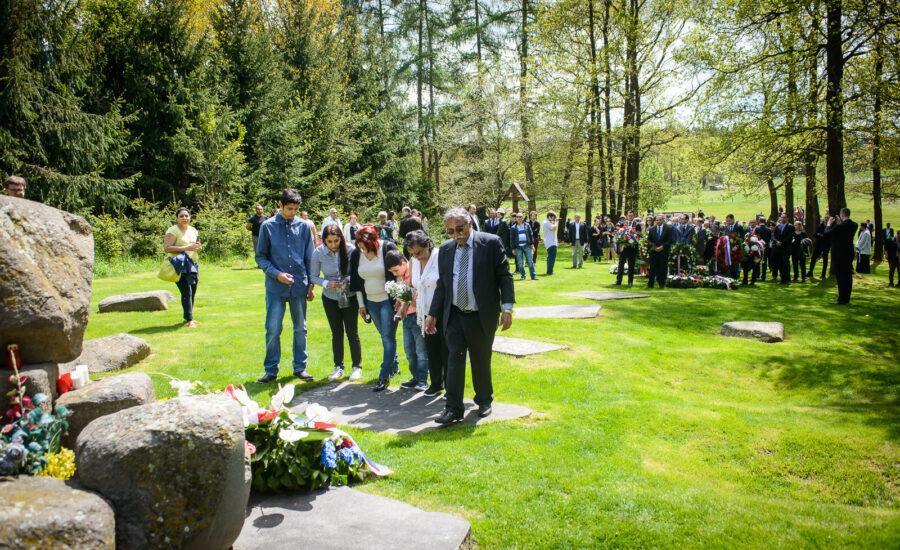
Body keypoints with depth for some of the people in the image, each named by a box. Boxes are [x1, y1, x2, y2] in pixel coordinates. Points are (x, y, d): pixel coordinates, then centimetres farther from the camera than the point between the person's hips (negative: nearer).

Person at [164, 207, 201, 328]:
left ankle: (187, 317, 23)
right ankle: (189, 320, -11)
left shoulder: (193, 230, 14)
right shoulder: (173, 230, -6)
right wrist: (186, 248, -22)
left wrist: (198, 247, -1)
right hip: (180, 265, -7)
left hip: (192, 265, 7)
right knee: (186, 292, -14)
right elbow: (166, 248, -17)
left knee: (192, 292, 9)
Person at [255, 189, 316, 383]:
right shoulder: (268, 226, -3)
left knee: (300, 329, 10)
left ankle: (300, 367, 23)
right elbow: (260, 257, 1)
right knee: (273, 330, 2)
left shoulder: (304, 226, 1)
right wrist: (276, 274, -12)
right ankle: (271, 370, 15)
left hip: (300, 286, 2)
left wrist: (311, 284, 4)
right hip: (275, 287, -1)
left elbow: (309, 257, 6)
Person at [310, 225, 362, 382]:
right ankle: (338, 367, 23)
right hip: (330, 298, 2)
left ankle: (357, 366, 17)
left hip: (349, 297, -1)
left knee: (352, 332, 2)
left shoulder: (350, 250, -18)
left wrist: (349, 279, -26)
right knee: (336, 333, 10)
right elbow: (313, 276, -6)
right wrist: (326, 283, -22)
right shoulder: (318, 253, -14)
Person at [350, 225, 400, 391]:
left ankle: (384, 376, -3)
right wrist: (361, 304, 10)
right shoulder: (356, 254, -1)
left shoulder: (388, 248, -15)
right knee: (385, 336, 15)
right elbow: (357, 281, 9)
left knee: (388, 337, -6)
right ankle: (394, 365, 32)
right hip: (371, 302, 5)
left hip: (388, 301, -5)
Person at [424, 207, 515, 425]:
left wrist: (507, 308, -14)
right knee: (454, 359, -3)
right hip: (454, 315, 3)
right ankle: (453, 409, 2)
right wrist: (433, 314, 11)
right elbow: (442, 284, 13)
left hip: (482, 316, -3)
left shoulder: (491, 243, -5)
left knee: (481, 361, 9)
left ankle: (484, 401, 30)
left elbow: (504, 276, -5)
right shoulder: (446, 249, 7)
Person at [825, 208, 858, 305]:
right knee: (848, 276, 13)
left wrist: (829, 224, 4)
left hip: (839, 254, -8)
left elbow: (827, 233, -12)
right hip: (849, 253, 8)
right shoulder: (854, 225, 4)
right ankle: (846, 298, 21)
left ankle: (842, 299, -2)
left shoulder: (840, 226, -19)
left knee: (840, 276, -3)